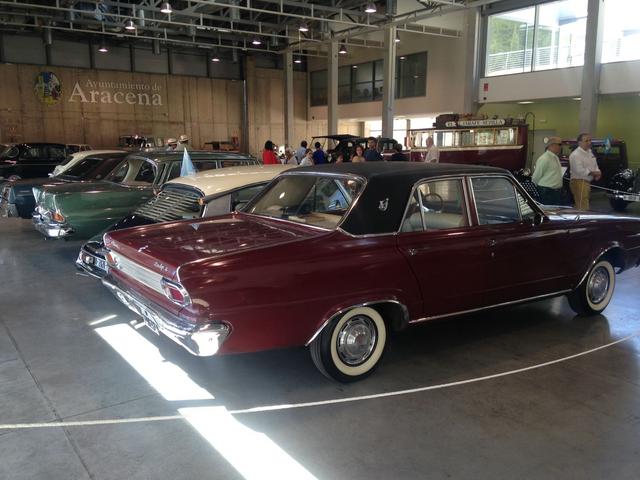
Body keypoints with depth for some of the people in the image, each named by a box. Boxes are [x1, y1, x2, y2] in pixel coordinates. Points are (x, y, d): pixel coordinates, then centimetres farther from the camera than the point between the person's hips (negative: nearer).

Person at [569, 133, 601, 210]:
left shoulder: (589, 152, 16)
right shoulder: (576, 155, -16)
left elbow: (595, 166, 22)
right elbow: (579, 170, -24)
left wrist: (597, 173, 0)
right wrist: (593, 173, -16)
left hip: (587, 182, 10)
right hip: (579, 182, -10)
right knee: (582, 207, -12)